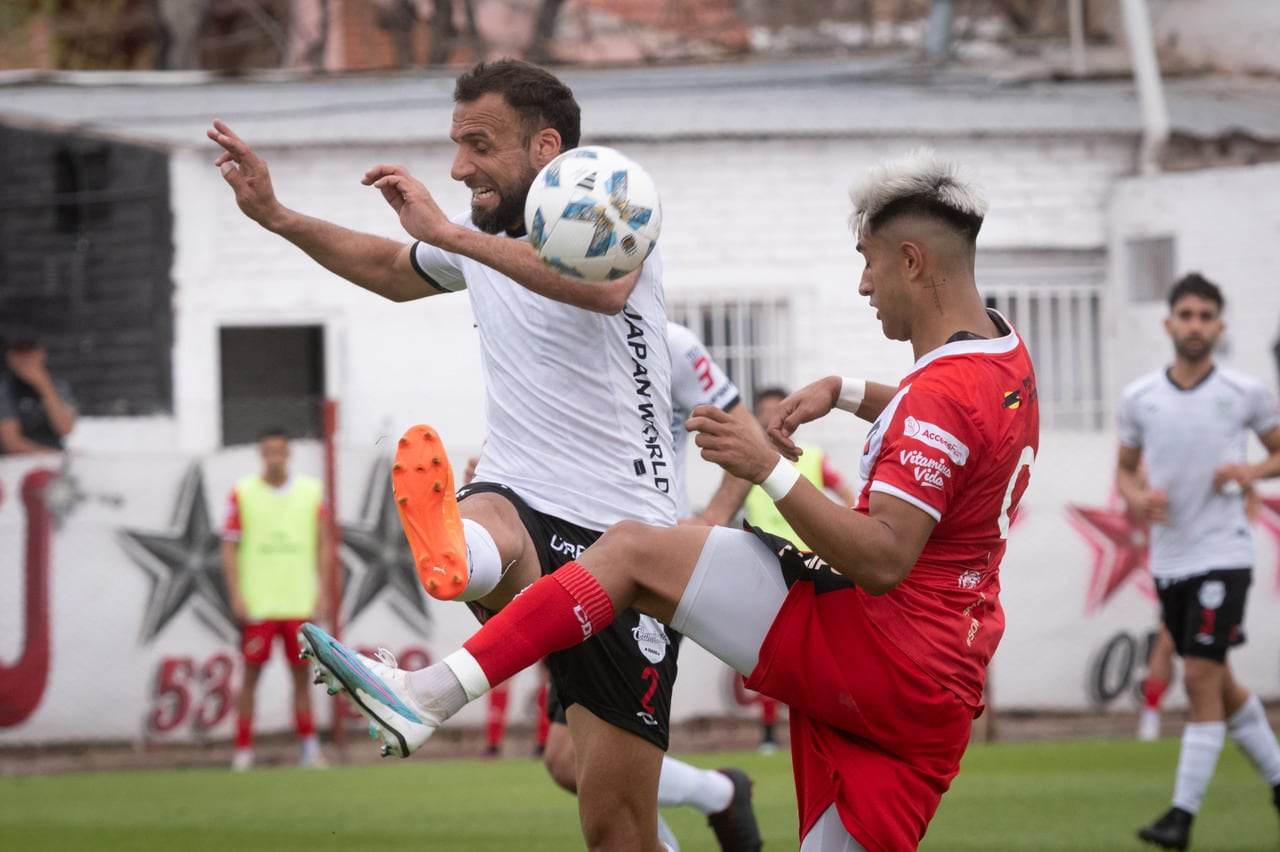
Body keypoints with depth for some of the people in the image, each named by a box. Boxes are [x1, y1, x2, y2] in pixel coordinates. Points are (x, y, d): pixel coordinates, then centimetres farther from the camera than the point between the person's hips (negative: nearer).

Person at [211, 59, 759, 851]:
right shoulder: (482, 239, 15)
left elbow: (605, 285, -32)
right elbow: (392, 268, 38)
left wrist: (449, 233, -32)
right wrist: (277, 215, 28)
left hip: (623, 534, -4)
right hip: (517, 502, 4)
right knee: (481, 526, -40)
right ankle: (451, 559, -74)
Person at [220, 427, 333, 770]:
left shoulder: (311, 491, 6)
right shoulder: (242, 493, 0)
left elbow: (324, 544, 9)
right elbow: (229, 548, 1)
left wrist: (323, 594, 2)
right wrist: (236, 597, -7)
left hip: (301, 601, 2)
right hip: (257, 603, -2)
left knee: (301, 673, 4)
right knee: (251, 673, -1)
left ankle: (309, 746, 9)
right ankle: (243, 750, 2)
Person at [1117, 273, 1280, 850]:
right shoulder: (1138, 398, 4)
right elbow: (1126, 469, 15)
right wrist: (1137, 498, -7)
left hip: (1222, 553, -4)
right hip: (1168, 558, 4)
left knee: (1201, 677, -13)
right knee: (1216, 680, 13)